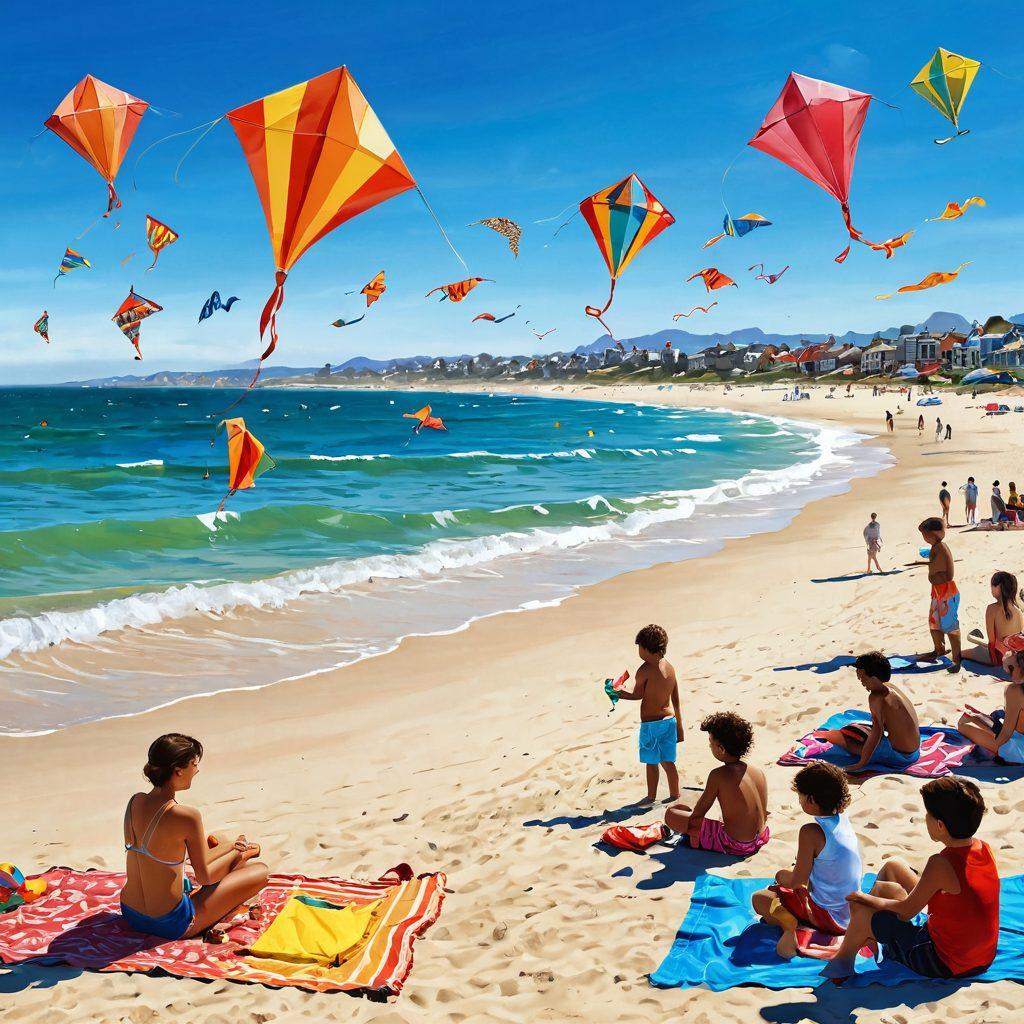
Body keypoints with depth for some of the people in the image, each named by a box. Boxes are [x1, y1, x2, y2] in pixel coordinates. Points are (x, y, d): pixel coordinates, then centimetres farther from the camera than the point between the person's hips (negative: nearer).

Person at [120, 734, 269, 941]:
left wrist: (228, 847, 16)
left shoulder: (135, 802, -4)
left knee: (220, 841, 23)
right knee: (260, 870, 7)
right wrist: (235, 852, 9)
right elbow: (203, 876, -12)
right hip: (170, 924, -7)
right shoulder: (186, 816, -25)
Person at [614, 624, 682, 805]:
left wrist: (616, 693, 7)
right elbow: (676, 701, 8)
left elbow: (637, 695, -7)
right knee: (668, 762, 15)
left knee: (651, 763, 8)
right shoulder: (669, 668, 3)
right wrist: (679, 727, 16)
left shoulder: (644, 670, -19)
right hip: (669, 720, 6)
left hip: (651, 724, -6)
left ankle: (651, 798, 19)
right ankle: (675, 796, 22)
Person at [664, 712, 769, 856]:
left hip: (734, 846, -6)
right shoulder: (759, 772, -2)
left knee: (671, 813, 1)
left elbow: (698, 813, -9)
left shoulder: (718, 775, -18)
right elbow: (763, 814, 9)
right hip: (761, 839, 6)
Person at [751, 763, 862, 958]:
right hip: (851, 912, 8)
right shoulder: (843, 820, 1)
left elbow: (798, 880, -17)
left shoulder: (811, 832, -23)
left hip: (829, 917, -8)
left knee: (759, 898, 4)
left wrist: (782, 877, 4)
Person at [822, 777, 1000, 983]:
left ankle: (843, 960, 32)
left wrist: (869, 899, 4)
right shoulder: (985, 849, -7)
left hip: (944, 964, -8)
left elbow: (906, 912, -15)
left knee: (860, 908, 3)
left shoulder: (942, 864, -31)